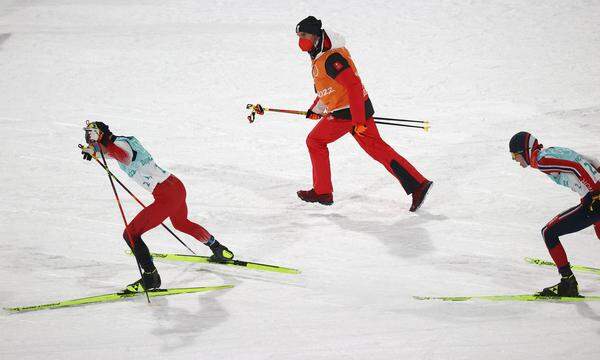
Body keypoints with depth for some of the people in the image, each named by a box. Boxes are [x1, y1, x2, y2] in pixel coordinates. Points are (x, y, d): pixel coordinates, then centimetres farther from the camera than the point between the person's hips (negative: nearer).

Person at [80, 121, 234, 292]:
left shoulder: (119, 145, -16)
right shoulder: (126, 140, 12)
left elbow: (126, 157, -42)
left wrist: (101, 143, -50)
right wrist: (93, 150, 39)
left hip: (166, 195, -10)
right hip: (177, 186, 10)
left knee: (130, 234, -5)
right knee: (182, 223, 38)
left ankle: (150, 277, -5)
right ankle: (220, 250, 54)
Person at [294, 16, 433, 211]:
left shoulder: (331, 58, -22)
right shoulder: (319, 55, 12)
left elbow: (354, 86, -26)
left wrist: (358, 121, -28)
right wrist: (316, 108, 27)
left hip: (346, 113, -10)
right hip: (356, 109, 10)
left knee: (315, 142, 6)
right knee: (376, 147, 7)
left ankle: (322, 192, 15)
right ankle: (418, 183, 1)